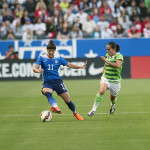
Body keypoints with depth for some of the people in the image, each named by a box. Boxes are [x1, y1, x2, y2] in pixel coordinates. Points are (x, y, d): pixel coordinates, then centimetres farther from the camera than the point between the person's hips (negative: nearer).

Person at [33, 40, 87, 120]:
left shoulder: (58, 59, 10)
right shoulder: (42, 58, 4)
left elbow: (70, 65, 11)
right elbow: (34, 68, -5)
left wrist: (81, 66, -3)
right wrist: (38, 71, -29)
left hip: (57, 80, 2)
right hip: (47, 82, -2)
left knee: (67, 100, 0)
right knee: (47, 92, -38)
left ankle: (75, 113, 25)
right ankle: (55, 106, -61)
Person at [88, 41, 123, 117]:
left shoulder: (119, 56, -15)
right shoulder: (107, 55, 4)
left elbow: (118, 65, -36)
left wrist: (107, 61, -34)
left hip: (115, 81, -3)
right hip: (105, 78, 3)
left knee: (112, 97, 16)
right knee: (102, 91, -27)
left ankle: (113, 105, 55)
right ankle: (94, 109, -23)